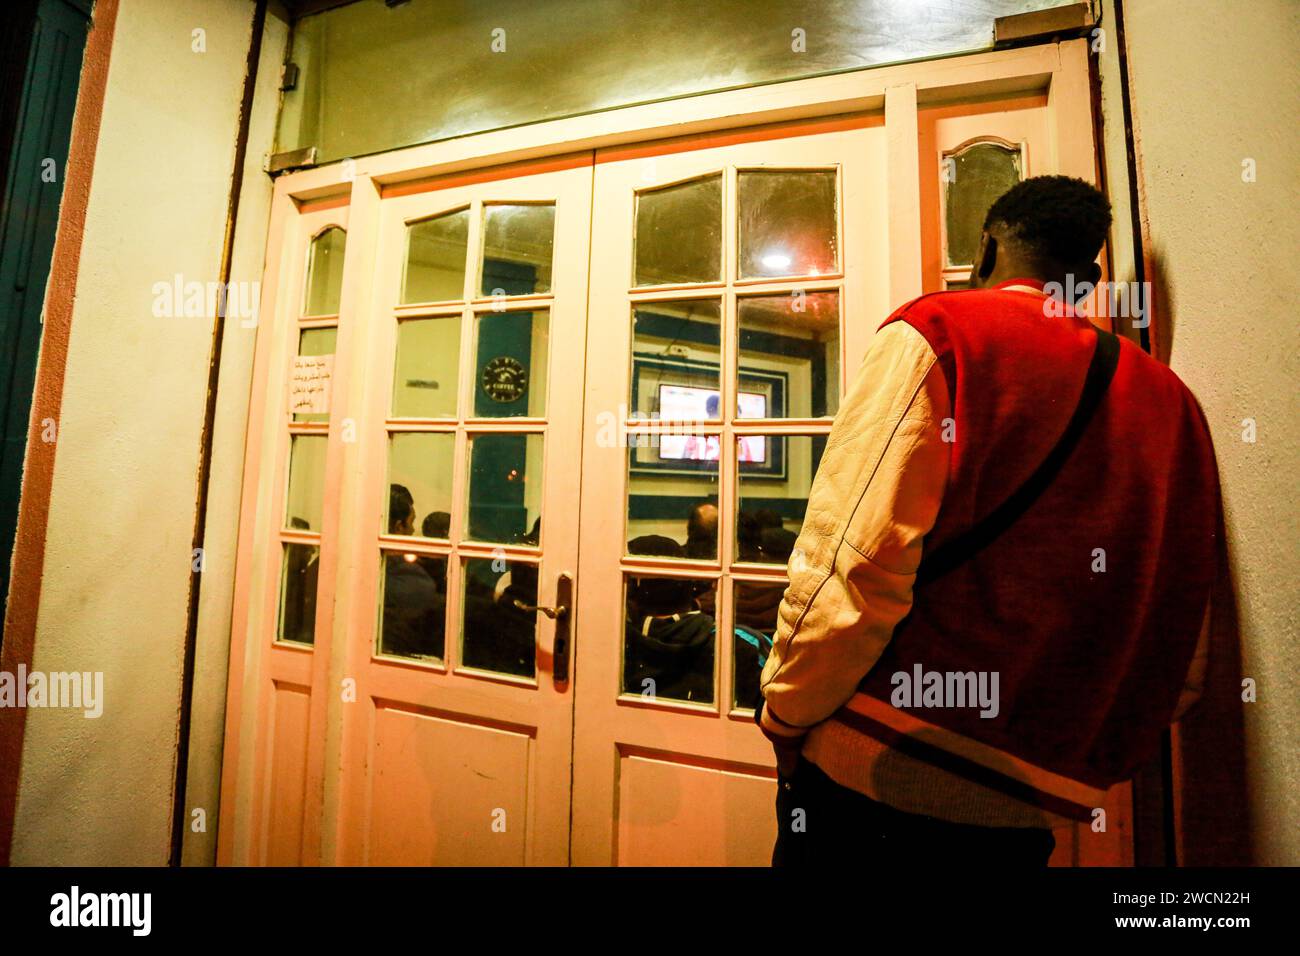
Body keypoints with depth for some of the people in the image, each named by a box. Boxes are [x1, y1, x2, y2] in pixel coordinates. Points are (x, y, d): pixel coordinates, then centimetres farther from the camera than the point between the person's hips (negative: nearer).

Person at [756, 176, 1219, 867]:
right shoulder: (1171, 401, 8)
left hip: (879, 763, -5)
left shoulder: (932, 334, -10)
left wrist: (784, 712, -8)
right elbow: (1185, 657, 9)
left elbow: (855, 562, -21)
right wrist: (1077, 745, 21)